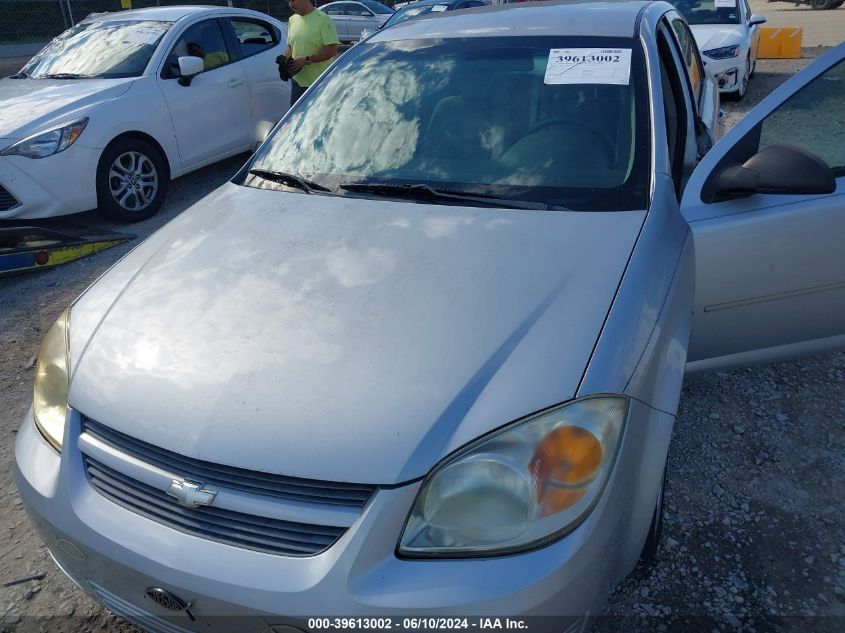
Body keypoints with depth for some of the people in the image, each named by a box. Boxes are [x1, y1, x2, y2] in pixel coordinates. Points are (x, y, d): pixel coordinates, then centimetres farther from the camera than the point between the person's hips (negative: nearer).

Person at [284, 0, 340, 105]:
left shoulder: (323, 20, -11)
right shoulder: (292, 20, 11)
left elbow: (332, 50, -17)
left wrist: (306, 60, -21)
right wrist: (286, 57, -2)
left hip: (320, 82, -6)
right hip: (298, 81, 6)